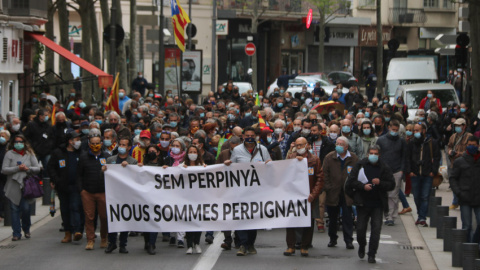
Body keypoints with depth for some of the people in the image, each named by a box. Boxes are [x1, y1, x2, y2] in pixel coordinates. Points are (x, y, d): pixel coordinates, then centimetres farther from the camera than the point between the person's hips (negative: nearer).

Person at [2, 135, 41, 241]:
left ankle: (26, 230, 18)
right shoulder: (9, 154, 5)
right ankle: (16, 233, 5)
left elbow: (37, 168, 8)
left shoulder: (30, 154, 10)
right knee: (14, 210, -1)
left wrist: (28, 169, -10)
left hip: (26, 186, 0)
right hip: (13, 187, 0)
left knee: (26, 208, -6)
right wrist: (17, 168, -12)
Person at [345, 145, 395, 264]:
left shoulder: (384, 168, 3)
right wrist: (363, 186, -16)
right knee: (360, 228, 5)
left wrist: (380, 183, -16)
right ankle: (362, 246, 35)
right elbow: (351, 181, -2)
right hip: (363, 203, 0)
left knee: (376, 230, -5)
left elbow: (391, 184, 1)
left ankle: (371, 255, 2)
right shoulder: (360, 166, 0)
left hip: (378, 204, 0)